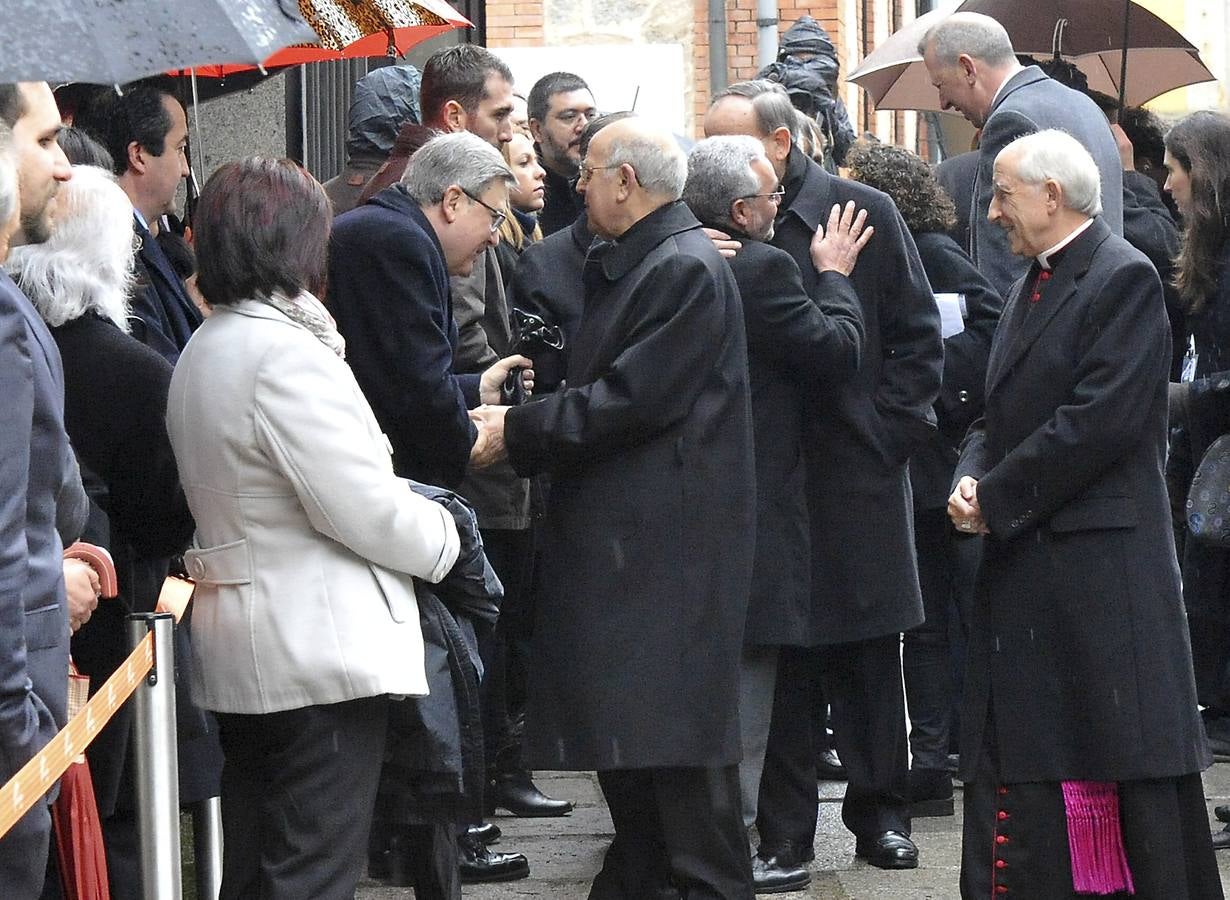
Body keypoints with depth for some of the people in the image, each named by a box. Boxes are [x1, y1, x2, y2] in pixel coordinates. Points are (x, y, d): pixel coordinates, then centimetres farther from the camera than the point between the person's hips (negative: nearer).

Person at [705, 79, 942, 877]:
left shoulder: (865, 214, -2)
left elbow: (918, 335, 1)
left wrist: (892, 429, -5)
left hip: (856, 472, -1)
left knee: (869, 655, 8)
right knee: (776, 653, 2)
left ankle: (881, 811, 20)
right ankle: (783, 830, 10)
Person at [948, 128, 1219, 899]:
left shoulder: (1124, 278, -11)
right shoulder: (1035, 284, 18)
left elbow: (1102, 421, -19)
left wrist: (996, 496, -14)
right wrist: (971, 478, -2)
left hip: (1099, 567, -9)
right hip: (1025, 562, 9)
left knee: (1125, 768, -4)